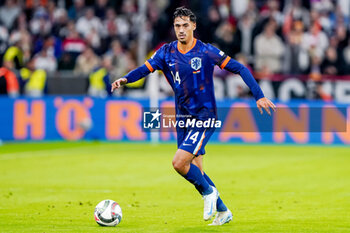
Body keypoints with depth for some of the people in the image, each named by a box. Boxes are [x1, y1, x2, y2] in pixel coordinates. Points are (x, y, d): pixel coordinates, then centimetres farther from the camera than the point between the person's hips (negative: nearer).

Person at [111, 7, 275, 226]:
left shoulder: (206, 51, -10)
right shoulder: (167, 52, 3)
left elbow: (239, 68, -7)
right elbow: (145, 69, -4)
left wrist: (259, 95, -12)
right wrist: (125, 79, -24)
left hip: (204, 118, -6)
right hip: (183, 118, 6)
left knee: (179, 163, -20)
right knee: (196, 172, 9)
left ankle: (208, 192, 5)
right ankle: (223, 211, 25)